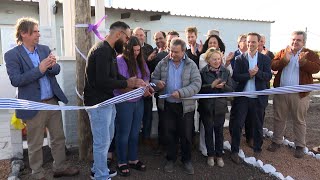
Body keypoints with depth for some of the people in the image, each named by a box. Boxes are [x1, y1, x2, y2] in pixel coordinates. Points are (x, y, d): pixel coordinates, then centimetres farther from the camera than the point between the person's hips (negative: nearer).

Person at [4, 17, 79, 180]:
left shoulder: (45, 49, 6)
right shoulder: (12, 55, -8)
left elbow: (57, 70, 4)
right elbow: (15, 80, -17)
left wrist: (51, 66, -19)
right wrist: (39, 69, -24)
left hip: (52, 101, 5)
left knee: (58, 138, 16)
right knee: (35, 144, 11)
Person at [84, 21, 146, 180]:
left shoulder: (109, 50, 14)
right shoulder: (102, 50, -19)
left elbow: (114, 76, 14)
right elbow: (102, 81, -27)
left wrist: (129, 81, -2)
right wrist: (127, 84, -17)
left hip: (107, 101, 10)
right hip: (98, 103, -10)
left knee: (107, 138, 21)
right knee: (102, 142, 2)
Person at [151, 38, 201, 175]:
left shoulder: (191, 65, -4)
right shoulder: (162, 63, 1)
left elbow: (196, 84, -12)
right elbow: (153, 78, 8)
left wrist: (181, 93, -25)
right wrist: (157, 83, -17)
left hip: (186, 106, -1)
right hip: (167, 105, 2)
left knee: (186, 135, 10)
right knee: (169, 133, 11)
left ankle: (186, 160, 30)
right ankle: (170, 159, 31)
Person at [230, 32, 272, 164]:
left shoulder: (265, 59, 4)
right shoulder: (239, 59, 2)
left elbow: (268, 76, -7)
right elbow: (235, 76, -8)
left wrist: (258, 72, -24)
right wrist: (249, 74, -20)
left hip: (258, 98, 1)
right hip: (242, 97, -1)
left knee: (258, 125, 13)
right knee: (237, 124, 0)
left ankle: (257, 149, 32)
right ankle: (234, 151, 14)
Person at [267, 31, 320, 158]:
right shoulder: (282, 52, 7)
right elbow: (273, 66, -5)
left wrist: (303, 62, -29)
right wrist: (284, 60, -22)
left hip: (300, 94, -2)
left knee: (299, 120, 8)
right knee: (279, 118, 12)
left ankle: (300, 146, 21)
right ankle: (276, 141, 26)